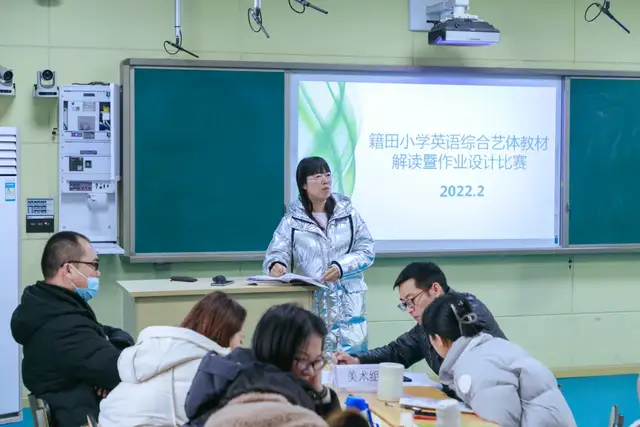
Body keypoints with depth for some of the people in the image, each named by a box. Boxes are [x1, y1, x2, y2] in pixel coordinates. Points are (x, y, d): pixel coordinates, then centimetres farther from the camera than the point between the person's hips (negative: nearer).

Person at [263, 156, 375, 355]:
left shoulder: (347, 212, 6)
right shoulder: (293, 219, 3)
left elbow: (366, 251, 3)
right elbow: (278, 251, -2)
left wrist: (341, 267, -15)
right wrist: (276, 264, -26)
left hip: (347, 303, 1)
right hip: (309, 303, -1)